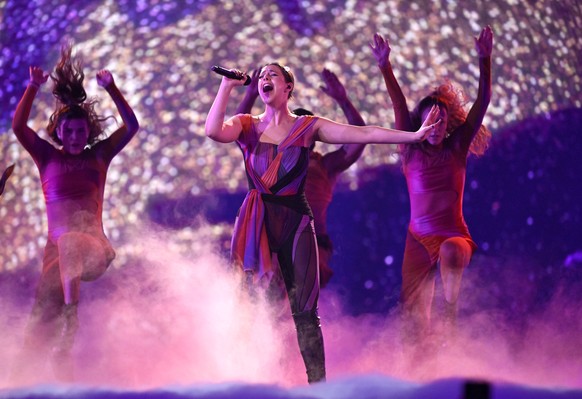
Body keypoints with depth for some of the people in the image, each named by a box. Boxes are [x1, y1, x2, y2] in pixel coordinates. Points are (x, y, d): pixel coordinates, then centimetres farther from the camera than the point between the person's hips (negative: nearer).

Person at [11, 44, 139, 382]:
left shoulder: (99, 155, 13)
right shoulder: (48, 156, 13)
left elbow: (132, 126, 5)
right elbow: (18, 127, 1)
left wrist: (111, 88, -3)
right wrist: (33, 88, -5)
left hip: (93, 240, -1)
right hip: (57, 245, 2)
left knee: (71, 244, -40)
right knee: (44, 318, -8)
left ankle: (71, 312, -47)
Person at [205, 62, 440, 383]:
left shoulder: (308, 127, 5)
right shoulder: (247, 126, 7)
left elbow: (363, 134, 0)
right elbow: (213, 131, -14)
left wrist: (414, 136, -6)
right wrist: (227, 86, -10)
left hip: (295, 222, -1)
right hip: (256, 223, 1)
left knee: (304, 310, -3)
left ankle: (317, 382, 1)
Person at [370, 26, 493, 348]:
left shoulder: (457, 149, 2)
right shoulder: (411, 152, 5)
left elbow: (483, 100, -3)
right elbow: (399, 105, -5)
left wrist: (485, 59, -12)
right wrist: (384, 66, -14)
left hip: (454, 235, -2)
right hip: (418, 239, 2)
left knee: (451, 252, -39)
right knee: (412, 313, -1)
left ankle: (450, 314, -27)